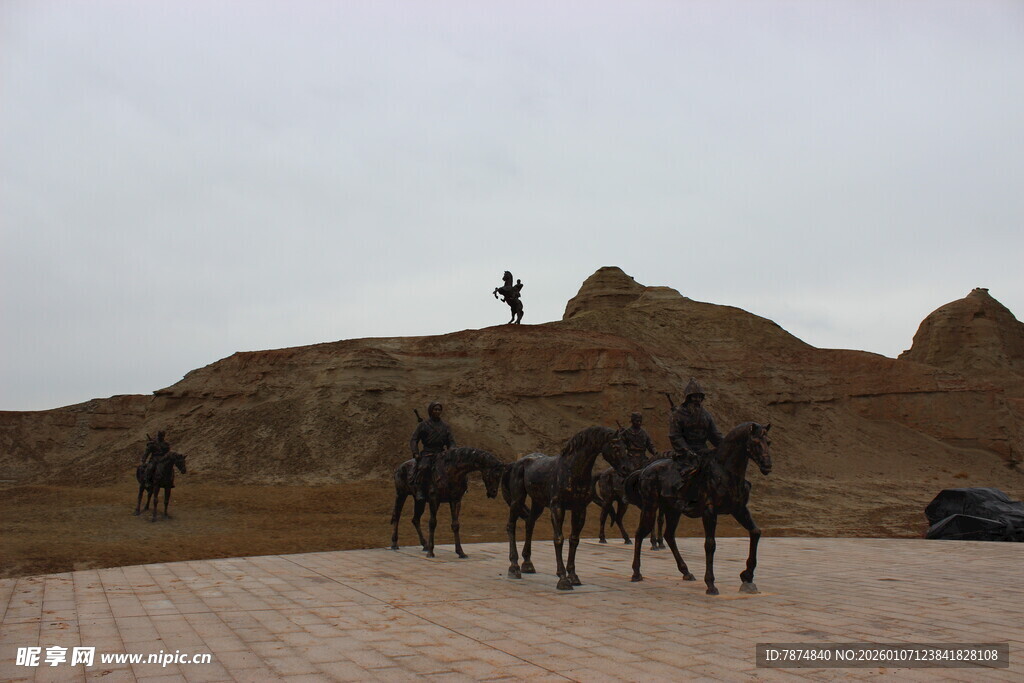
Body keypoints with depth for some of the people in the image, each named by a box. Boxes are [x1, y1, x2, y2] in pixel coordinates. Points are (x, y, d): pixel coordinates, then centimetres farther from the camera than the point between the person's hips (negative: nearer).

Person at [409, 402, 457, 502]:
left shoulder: (445, 426, 15)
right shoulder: (423, 425, 7)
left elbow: (451, 441, 15)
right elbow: (414, 440, 5)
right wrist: (416, 453, -10)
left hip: (441, 453, 3)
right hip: (427, 453, -3)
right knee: (424, 467, -34)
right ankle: (419, 491, -26)